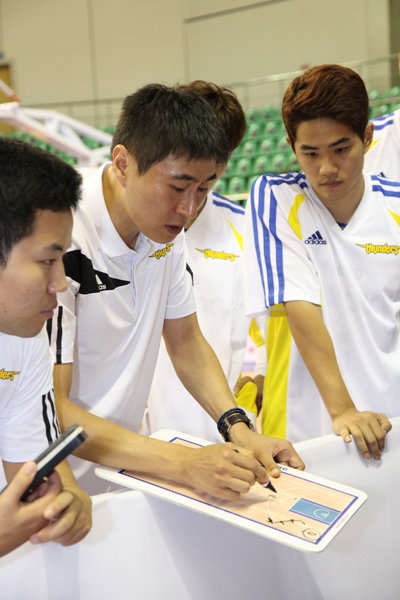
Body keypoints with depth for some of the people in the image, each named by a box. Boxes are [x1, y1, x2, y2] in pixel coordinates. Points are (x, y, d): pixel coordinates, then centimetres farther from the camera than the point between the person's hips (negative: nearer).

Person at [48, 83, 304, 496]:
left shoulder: (164, 228, 0)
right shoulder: (59, 240, -24)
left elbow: (186, 341, 10)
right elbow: (46, 408, -24)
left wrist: (240, 430, -5)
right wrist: (185, 463, -28)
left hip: (122, 468, 4)